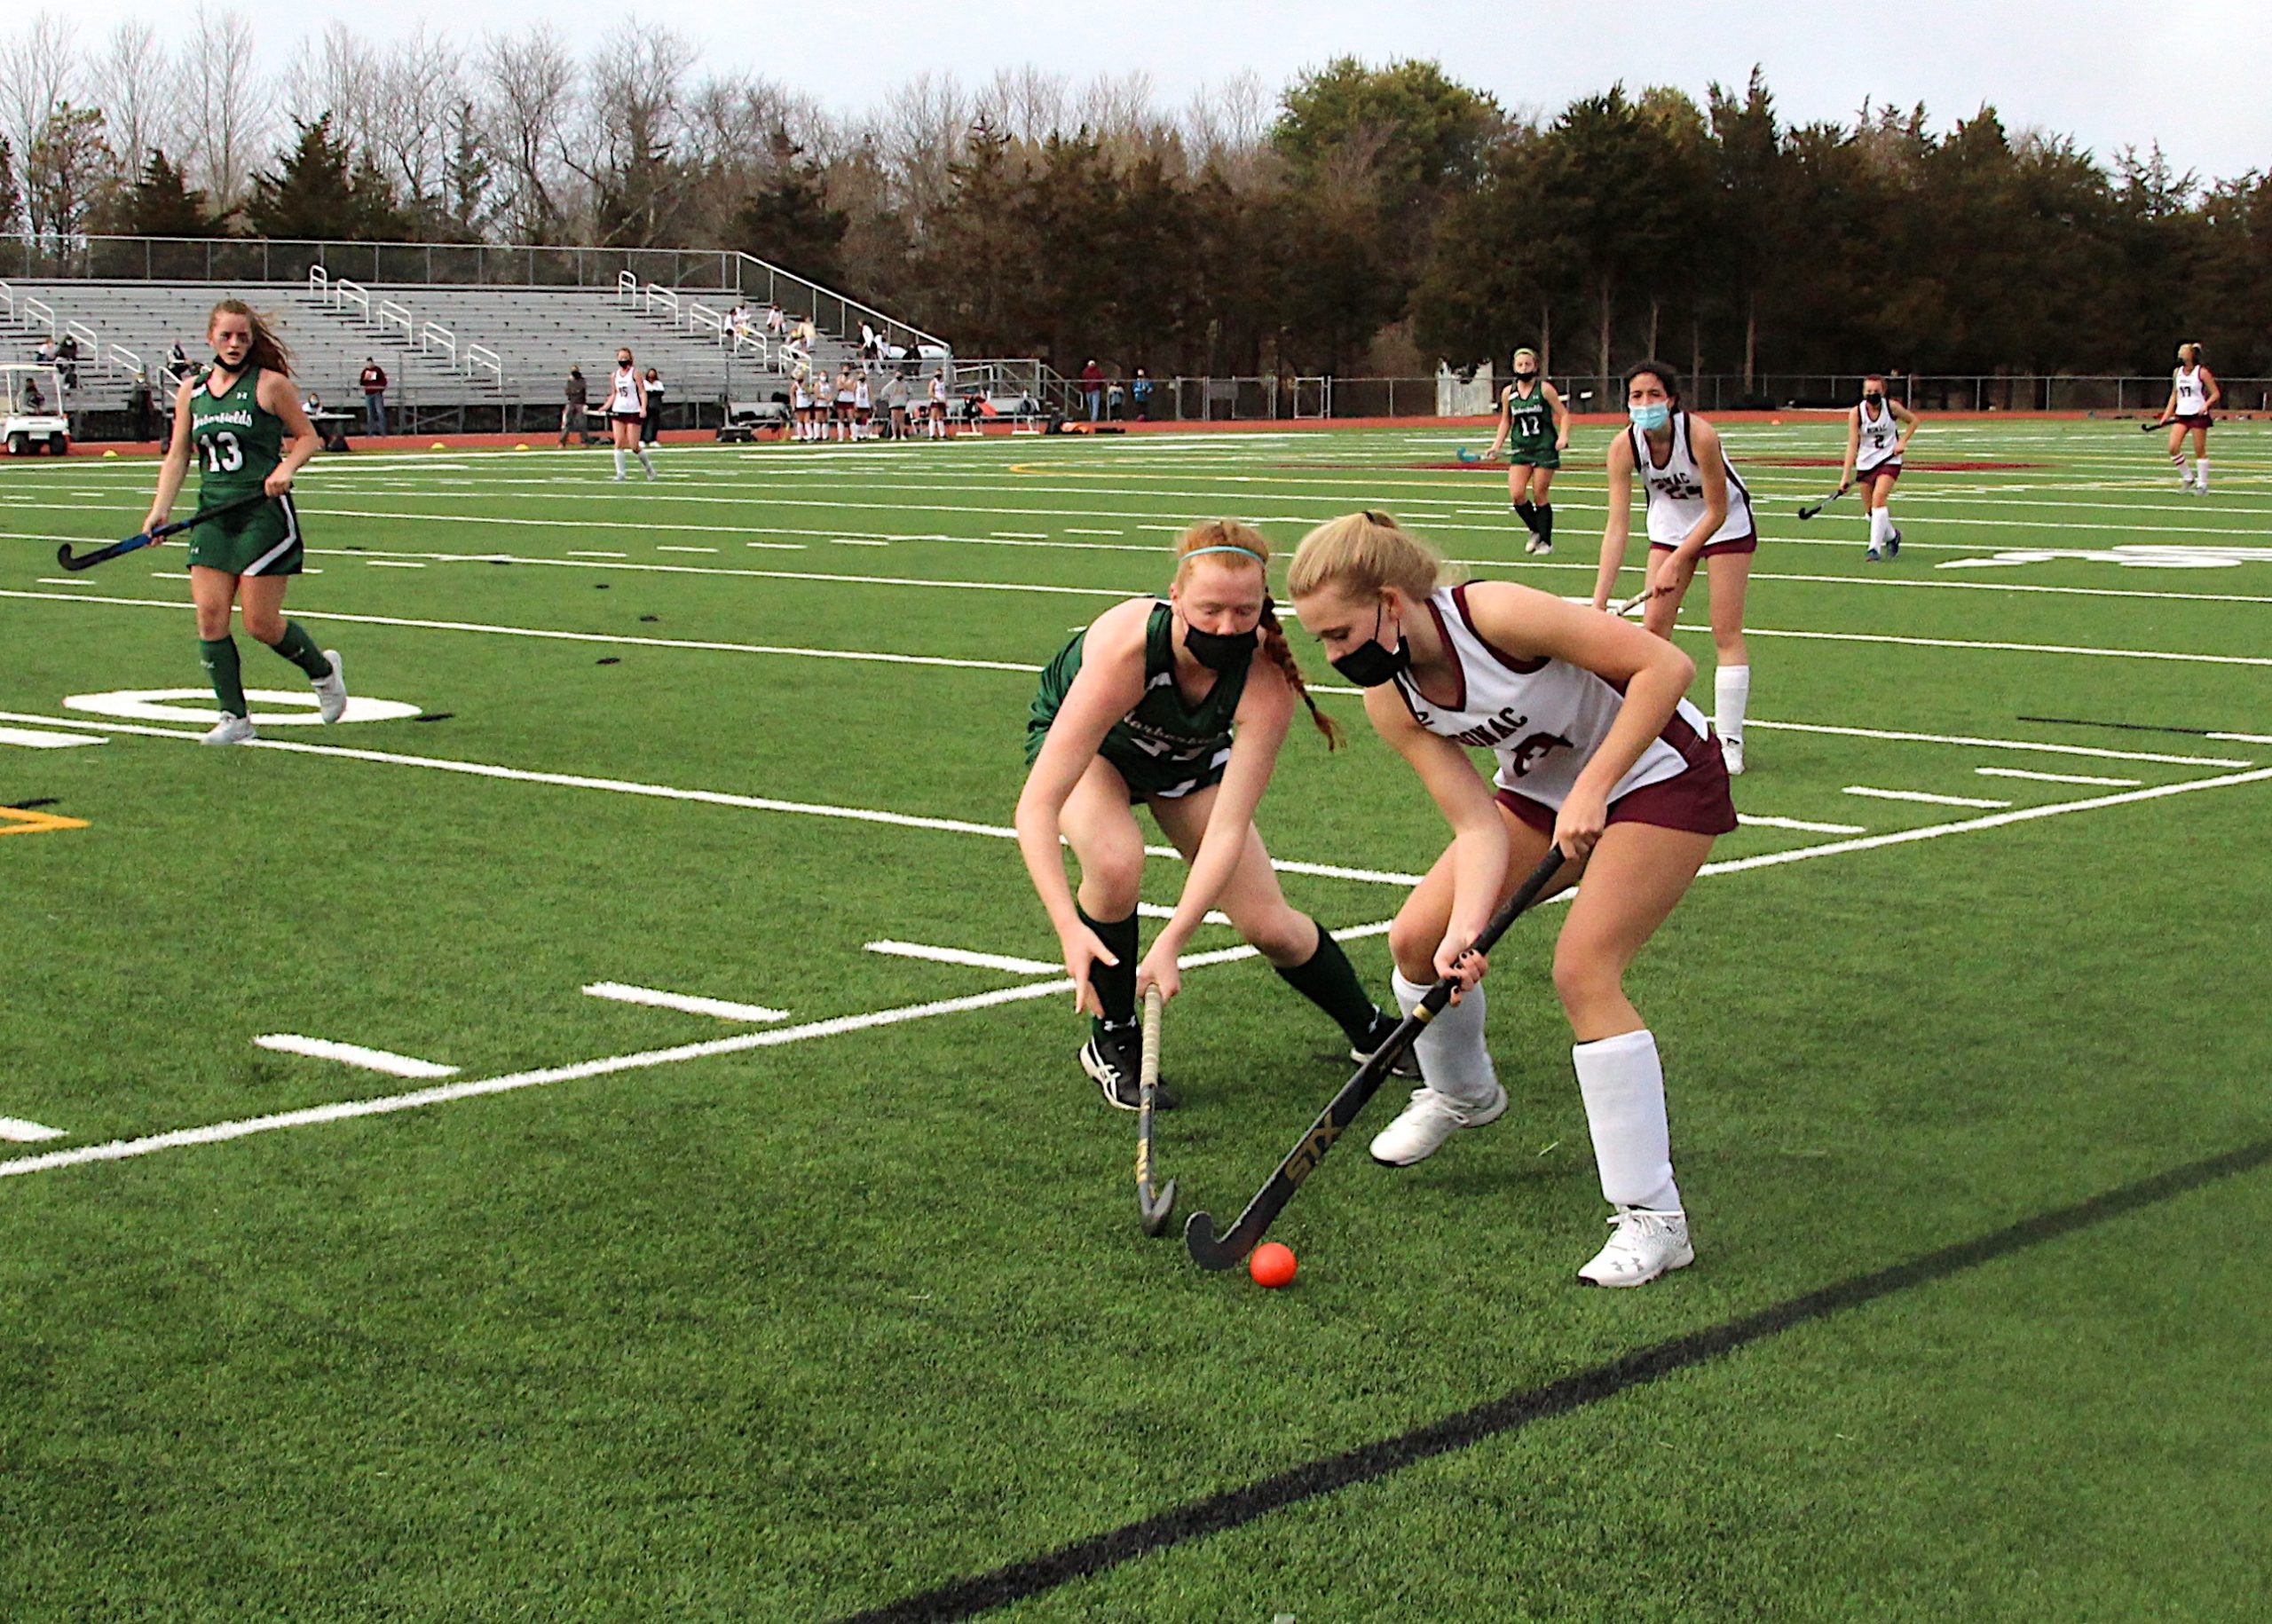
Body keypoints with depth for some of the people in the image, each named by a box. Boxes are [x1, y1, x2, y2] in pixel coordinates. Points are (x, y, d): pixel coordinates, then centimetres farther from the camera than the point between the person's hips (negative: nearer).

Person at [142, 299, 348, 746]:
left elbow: (307, 436, 3)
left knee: (261, 623, -5)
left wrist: (286, 467, -16)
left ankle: (323, 669, 24)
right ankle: (235, 718, 3)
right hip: (213, 513, 5)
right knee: (210, 615, -6)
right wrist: (160, 509, 4)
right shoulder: (191, 391, 9)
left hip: (265, 512, -5)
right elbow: (177, 456, 14)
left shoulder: (270, 384, -4)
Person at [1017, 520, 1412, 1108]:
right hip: (1083, 742, -2)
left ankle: (1371, 1032, 28)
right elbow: (1036, 807, -45)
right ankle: (1110, 1043, -9)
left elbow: (1228, 829, -36)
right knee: (1116, 861, -34)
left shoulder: (1267, 680, -35)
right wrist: (1070, 928, -56)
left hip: (1191, 760, 2)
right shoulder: (1124, 647, -43)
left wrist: (1171, 942, -46)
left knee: (1271, 927, -3)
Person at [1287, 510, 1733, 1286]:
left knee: (1583, 969, -21)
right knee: (1418, 937, 1)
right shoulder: (1390, 703, -12)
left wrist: (1591, 789, -31)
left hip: (1658, 776, -7)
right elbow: (1478, 824, -15)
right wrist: (1464, 931, -31)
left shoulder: (1494, 614, -33)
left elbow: (1665, 666, -30)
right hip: (1544, 787, 7)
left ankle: (1653, 1218, -14)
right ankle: (1461, 1092, 33)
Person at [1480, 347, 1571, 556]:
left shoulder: (1544, 389, -5)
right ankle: (1536, 530, 15)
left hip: (1545, 448, -3)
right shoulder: (1508, 392, 6)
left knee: (1539, 496, -2)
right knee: (1516, 495, -10)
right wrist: (1496, 445, 8)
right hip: (1520, 449, 4)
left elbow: (1564, 414, -2)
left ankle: (1546, 541, 12)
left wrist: (1563, 437, -17)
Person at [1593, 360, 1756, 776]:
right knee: (1653, 627, -2)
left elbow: (1716, 512, -23)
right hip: (1670, 522, 4)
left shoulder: (1700, 435, -34)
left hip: (1726, 523, -4)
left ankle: (1730, 742, -2)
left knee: (1727, 633, -7)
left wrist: (1677, 562, -28)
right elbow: (1617, 527, -25)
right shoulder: (1624, 445, -24)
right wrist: (1599, 601, -31)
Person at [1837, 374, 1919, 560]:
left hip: (1889, 461, -2)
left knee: (1879, 498, -23)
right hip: (1865, 463, 2)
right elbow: (1852, 445, -15)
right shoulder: (1856, 413, -12)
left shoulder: (1892, 407, -12)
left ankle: (1875, 547, -23)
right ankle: (1892, 536, 36)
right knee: (1869, 509, 7)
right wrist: (1846, 476, -21)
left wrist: (1903, 441, -8)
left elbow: (1913, 420, 7)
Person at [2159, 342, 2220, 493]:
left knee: (2200, 451, -1)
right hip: (2181, 414, 5)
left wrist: (2206, 405, -22)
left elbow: (2216, 393, -4)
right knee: (2173, 448, -8)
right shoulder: (2177, 372, 9)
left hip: (2198, 414, -5)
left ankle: (2202, 485, 9)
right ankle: (2187, 478, 10)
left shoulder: (2202, 372, -7)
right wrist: (2167, 414, 11)